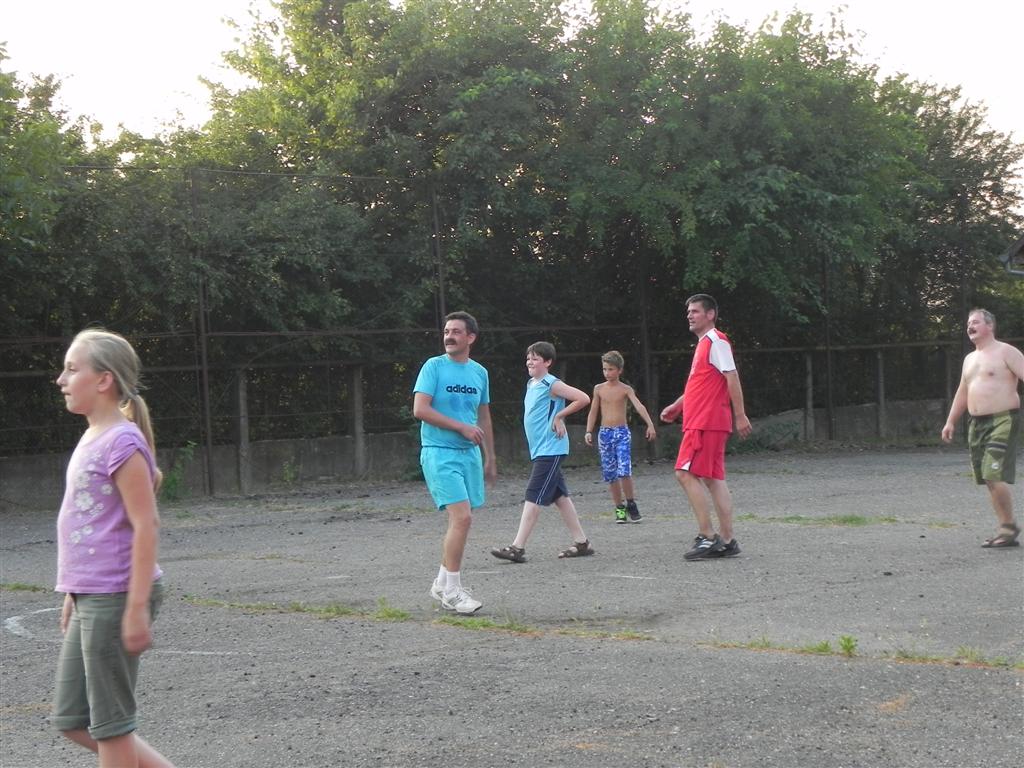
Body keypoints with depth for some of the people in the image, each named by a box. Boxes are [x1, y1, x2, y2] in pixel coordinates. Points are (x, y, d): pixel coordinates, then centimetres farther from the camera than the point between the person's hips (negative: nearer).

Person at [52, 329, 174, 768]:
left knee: (108, 724, 0)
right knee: (72, 720, 14)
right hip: (89, 599, 10)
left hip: (115, 598, -10)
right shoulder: (92, 439, 12)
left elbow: (145, 525, -19)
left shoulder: (122, 443, -15)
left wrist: (137, 609, -22)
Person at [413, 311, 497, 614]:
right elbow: (420, 409, -14)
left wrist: (490, 458, 19)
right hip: (438, 452, -6)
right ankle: (451, 592, -7)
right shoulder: (434, 366, -5)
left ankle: (443, 583, 23)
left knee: (460, 520, 8)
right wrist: (462, 427, -15)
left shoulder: (479, 372, 11)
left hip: (469, 454, 6)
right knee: (462, 517, -16)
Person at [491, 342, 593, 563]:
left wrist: (559, 416, -14)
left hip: (550, 450, -9)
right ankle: (581, 542, 18)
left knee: (534, 497, -11)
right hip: (540, 450, 9)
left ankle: (518, 548, -12)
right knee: (560, 496, 12)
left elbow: (583, 399, -19)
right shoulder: (531, 384, 14)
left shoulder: (551, 384, -12)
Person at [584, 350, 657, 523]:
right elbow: (593, 412, 12)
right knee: (610, 474, 3)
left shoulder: (626, 389, -1)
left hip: (622, 433, -3)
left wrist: (650, 425, -26)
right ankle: (619, 508, 13)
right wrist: (589, 431, 0)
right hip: (605, 433, 3)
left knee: (624, 471, -16)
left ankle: (630, 504, 1)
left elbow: (639, 406, -13)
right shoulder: (599, 389, 7)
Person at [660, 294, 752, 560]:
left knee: (686, 473, -13)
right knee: (713, 478, 8)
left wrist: (740, 415, -18)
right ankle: (726, 540, 9)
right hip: (700, 422, 10)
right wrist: (677, 406, 23)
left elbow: (732, 378, -15)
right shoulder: (704, 344, 21)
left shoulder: (716, 342, -10)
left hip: (706, 422, -10)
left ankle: (708, 537, -12)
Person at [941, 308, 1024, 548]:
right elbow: (962, 392, 26)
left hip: (1003, 420, -8)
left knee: (995, 476, -17)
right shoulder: (970, 359, 19)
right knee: (989, 480, 5)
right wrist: (951, 422, 23)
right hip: (977, 424, 8)